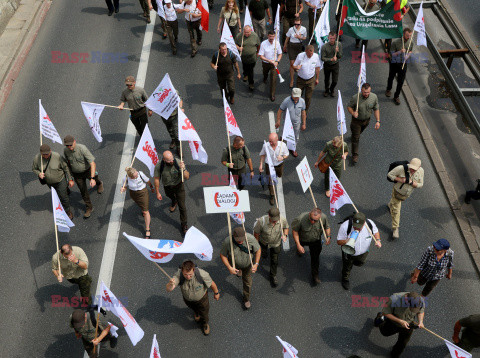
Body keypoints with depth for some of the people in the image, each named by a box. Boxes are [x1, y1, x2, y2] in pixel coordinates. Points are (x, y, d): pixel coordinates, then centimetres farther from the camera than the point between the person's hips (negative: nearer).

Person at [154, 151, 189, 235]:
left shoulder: (178, 162, -31)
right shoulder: (159, 166, -28)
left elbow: (187, 177, -26)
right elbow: (157, 179, -13)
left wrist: (183, 169, -47)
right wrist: (157, 193, -7)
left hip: (178, 186, -2)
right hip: (167, 187, 2)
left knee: (182, 206, 2)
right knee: (170, 196, 34)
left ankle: (184, 225, 22)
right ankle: (174, 202, 73)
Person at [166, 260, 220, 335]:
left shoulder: (202, 274, -42)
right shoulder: (178, 274, -39)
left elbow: (212, 283, -22)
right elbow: (168, 289, -49)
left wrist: (216, 293, -4)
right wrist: (170, 284, -73)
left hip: (201, 298, -2)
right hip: (187, 299, 2)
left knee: (204, 313, 25)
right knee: (194, 309, 35)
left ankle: (205, 324, 62)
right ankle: (196, 313, 73)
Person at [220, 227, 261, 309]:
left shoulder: (250, 238, -37)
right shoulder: (228, 242, -38)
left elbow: (258, 250, -20)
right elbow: (222, 255, -22)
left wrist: (256, 264, -26)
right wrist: (229, 268, -29)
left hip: (248, 263, -1)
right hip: (234, 264, 1)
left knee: (247, 281, 17)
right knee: (236, 270, 35)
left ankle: (246, 299, 44)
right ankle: (239, 270, 74)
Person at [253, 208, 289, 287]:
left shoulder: (282, 220, -33)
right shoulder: (261, 221, -40)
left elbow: (286, 227, -7)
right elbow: (256, 232, -20)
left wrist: (285, 235, -27)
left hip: (276, 243, 0)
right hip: (263, 242, 0)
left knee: (274, 260, 15)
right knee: (264, 256, 30)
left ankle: (273, 276, 42)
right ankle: (264, 252, 68)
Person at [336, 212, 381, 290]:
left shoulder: (370, 224, -28)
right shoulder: (345, 226, -38)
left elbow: (375, 232, -3)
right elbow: (338, 241, -27)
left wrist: (378, 240, -24)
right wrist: (346, 241, -49)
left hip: (363, 252, 3)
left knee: (360, 263, 31)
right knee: (347, 267, 23)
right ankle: (345, 279, 56)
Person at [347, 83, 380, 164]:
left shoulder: (374, 97, -18)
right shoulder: (355, 98, -28)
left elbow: (376, 109, -5)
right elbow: (349, 107, -12)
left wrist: (378, 121, -9)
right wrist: (353, 113, -33)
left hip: (367, 120, 4)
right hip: (356, 120, -3)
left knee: (359, 132, 31)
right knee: (355, 138, 3)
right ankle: (355, 155, 17)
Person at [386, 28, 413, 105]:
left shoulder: (411, 42, -8)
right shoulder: (395, 42, -22)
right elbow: (392, 54, -18)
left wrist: (407, 56, -11)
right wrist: (400, 52, -35)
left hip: (403, 63, 2)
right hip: (394, 63, -2)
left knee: (401, 81, 2)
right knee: (391, 77, 21)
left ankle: (396, 96, 19)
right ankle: (388, 89, 50)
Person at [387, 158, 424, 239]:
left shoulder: (421, 171, -21)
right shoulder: (401, 168, -34)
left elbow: (420, 185, -13)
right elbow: (389, 174, -21)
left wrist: (411, 182, -33)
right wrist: (399, 180, -35)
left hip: (407, 194, 4)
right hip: (397, 191, -4)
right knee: (396, 211, 3)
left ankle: (390, 205, 69)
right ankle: (395, 229, 17)